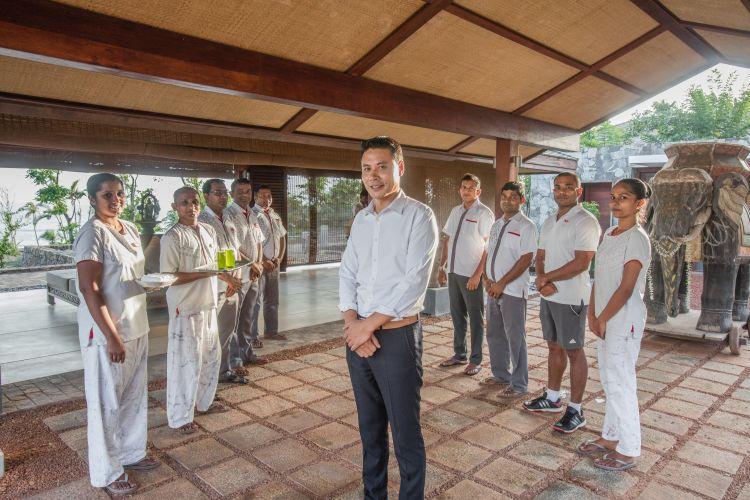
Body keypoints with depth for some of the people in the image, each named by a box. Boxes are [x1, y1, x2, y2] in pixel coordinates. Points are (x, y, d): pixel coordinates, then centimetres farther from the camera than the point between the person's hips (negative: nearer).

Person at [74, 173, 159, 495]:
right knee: (107, 403, 7)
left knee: (135, 395, 19)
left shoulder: (130, 229, 7)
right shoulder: (93, 233, -16)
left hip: (136, 326, 8)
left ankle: (131, 453, 38)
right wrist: (112, 336, -22)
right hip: (106, 331, -7)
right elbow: (89, 289, -20)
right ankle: (107, 473, 25)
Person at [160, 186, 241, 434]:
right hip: (185, 308, -7)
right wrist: (206, 273, -23)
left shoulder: (208, 230, 6)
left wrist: (227, 277, 11)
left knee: (211, 356, 18)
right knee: (186, 362, 2)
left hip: (208, 304, 7)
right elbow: (168, 277, -21)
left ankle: (203, 402, 38)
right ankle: (180, 416, 20)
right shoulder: (172, 237, -16)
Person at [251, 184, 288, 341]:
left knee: (272, 300, 15)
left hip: (274, 264, 7)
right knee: (255, 301, -3)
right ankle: (252, 335, 6)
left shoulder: (275, 216, 14)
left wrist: (279, 258, 3)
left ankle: (271, 331, 27)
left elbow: (282, 237, 17)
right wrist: (264, 261, -15)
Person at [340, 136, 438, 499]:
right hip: (358, 337, 6)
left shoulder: (418, 216, -9)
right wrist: (352, 321, -8)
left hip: (397, 337, -6)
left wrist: (368, 325, -15)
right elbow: (346, 274, 8)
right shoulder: (361, 219, 11)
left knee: (405, 433, 6)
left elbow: (414, 282, -17)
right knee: (370, 428, 19)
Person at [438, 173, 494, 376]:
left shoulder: (484, 213, -8)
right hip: (453, 272, 7)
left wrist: (477, 274, -18)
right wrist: (442, 267, 12)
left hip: (472, 275, -6)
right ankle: (459, 354, 30)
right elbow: (446, 240, 16)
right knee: (457, 315, 16)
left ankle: (476, 360, 17)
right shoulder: (456, 211, 12)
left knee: (475, 318, 6)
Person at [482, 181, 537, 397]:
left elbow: (526, 259, -16)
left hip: (513, 291, -8)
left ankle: (519, 384, 14)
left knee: (515, 338, 0)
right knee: (494, 335, 17)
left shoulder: (525, 226, -9)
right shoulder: (496, 225, 14)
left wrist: (501, 283, -17)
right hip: (494, 289, 8)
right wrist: (487, 278, 1)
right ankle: (500, 375, 34)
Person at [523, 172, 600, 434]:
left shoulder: (585, 222, -13)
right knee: (554, 347, 17)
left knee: (574, 352, 2)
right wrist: (541, 281, -8)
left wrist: (547, 278, -14)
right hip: (548, 295, 8)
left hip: (571, 298, -8)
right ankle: (552, 398, 31)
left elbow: (581, 262, -21)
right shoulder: (549, 222, 13)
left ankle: (575, 410, 13)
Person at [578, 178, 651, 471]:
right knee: (608, 379, 16)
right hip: (605, 318, 8)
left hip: (624, 319, -8)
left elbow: (626, 288, -18)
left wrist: (603, 319, -12)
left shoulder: (637, 238, -14)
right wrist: (592, 314, 4)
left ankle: (628, 450, 13)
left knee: (619, 382, -1)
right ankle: (611, 436, 31)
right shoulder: (609, 234, 11)